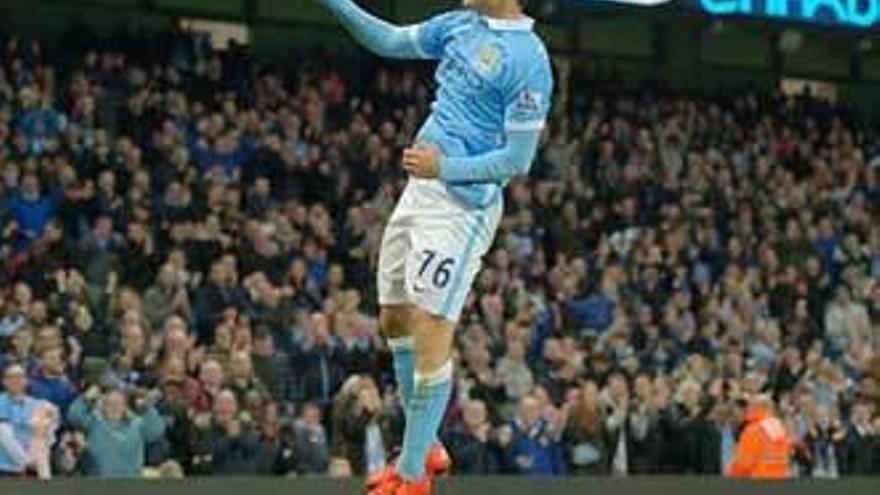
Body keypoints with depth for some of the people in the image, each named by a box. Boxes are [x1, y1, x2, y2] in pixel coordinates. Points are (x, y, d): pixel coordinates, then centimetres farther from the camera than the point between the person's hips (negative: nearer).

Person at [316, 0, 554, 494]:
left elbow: (518, 159, -17)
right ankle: (423, 448, 29)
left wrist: (445, 166, -25)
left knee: (431, 335, -8)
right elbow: (391, 41, 22)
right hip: (422, 190, 9)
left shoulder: (527, 59, -16)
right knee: (395, 320, 16)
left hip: (461, 207, -9)